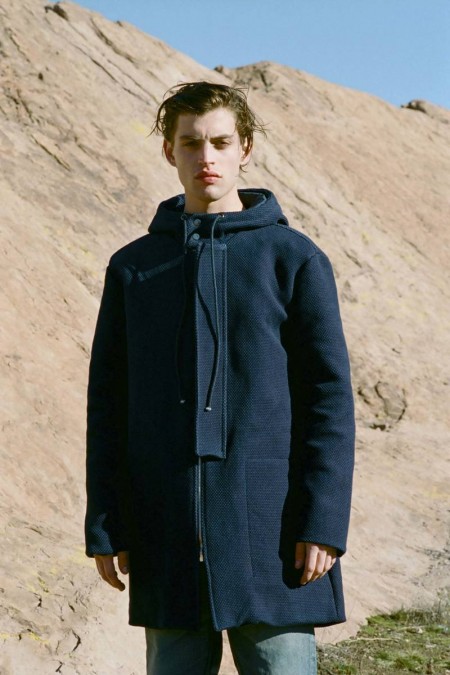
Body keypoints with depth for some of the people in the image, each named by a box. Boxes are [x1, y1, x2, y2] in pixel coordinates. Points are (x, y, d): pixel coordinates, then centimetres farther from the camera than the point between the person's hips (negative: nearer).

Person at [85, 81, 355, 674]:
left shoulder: (294, 258, 3)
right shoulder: (133, 267, 11)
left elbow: (330, 397, -1)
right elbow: (107, 405, 11)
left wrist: (324, 520, -10)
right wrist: (104, 528, 4)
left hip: (269, 527, -2)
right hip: (167, 533, 3)